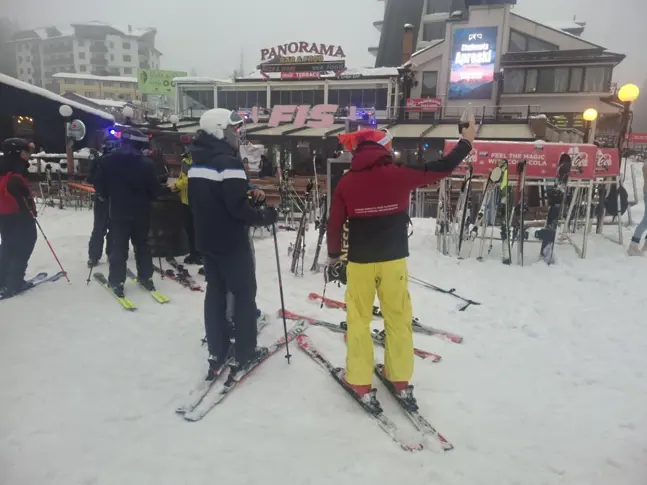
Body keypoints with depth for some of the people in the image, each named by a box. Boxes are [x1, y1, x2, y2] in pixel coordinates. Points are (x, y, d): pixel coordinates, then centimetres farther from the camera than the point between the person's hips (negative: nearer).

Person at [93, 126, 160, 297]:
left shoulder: (108, 160, -6)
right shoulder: (147, 163, -10)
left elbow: (99, 185, 0)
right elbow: (155, 189, -6)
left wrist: (108, 197, 19)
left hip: (118, 211, 0)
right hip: (141, 212, 0)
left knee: (119, 247, 6)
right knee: (142, 245, 14)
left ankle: (117, 282, 6)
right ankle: (146, 277, 18)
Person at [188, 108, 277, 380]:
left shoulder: (197, 162, 9)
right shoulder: (228, 162, -19)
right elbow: (238, 207, -25)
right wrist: (264, 216, -10)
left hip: (206, 240, 8)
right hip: (231, 242, -8)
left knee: (215, 293, 14)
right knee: (244, 294, 4)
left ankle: (217, 353, 21)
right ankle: (245, 354, 11)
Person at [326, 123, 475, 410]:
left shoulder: (346, 182, -4)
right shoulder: (399, 174, -6)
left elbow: (335, 224, -1)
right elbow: (442, 169, 3)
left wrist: (333, 257, 13)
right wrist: (466, 141, 17)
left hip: (359, 261, 0)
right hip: (394, 259, 0)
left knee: (359, 321, 10)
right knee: (398, 319, 13)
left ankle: (360, 383, 16)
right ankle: (401, 381, 23)